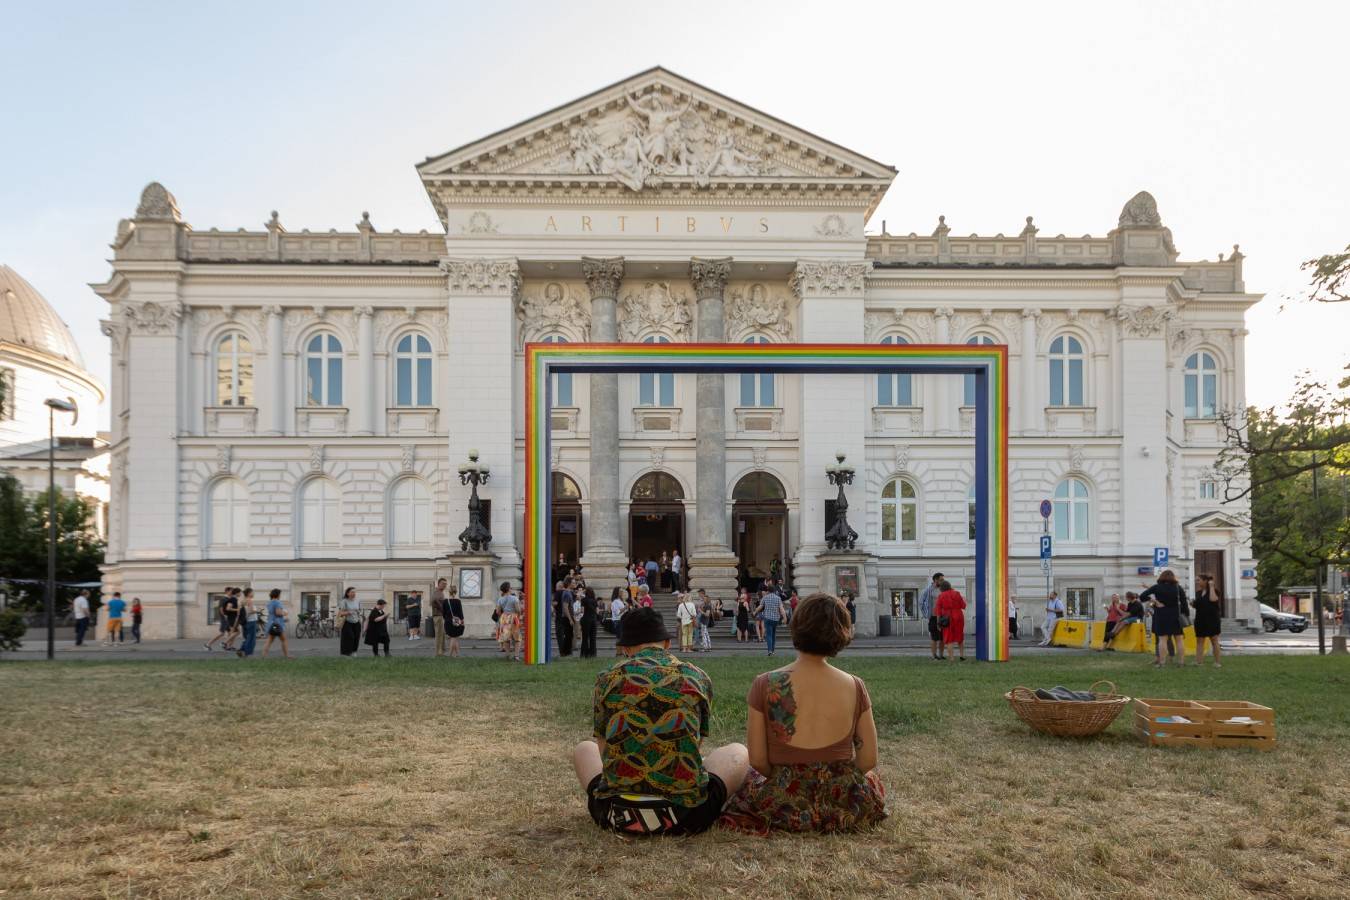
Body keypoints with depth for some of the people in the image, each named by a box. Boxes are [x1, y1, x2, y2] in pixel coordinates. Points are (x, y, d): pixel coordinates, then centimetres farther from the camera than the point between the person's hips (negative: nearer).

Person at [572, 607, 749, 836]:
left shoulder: (608, 678, 5)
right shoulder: (697, 677, 6)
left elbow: (604, 749, 13)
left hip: (615, 815, 1)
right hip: (686, 816, -1)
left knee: (584, 749, 32)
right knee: (738, 752, 26)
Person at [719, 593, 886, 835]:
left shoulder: (765, 685, -12)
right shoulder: (855, 687, -8)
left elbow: (758, 761, -7)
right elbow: (868, 761, -1)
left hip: (785, 808, 0)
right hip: (848, 810, 0)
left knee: (752, 779, 33)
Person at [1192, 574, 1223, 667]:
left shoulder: (1214, 590, -5)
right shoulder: (1198, 592, 11)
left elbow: (1213, 599, -27)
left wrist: (1211, 587, -18)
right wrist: (1193, 604, -4)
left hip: (1212, 620, -6)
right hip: (1200, 620, 6)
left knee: (1214, 640, -1)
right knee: (1199, 641, 3)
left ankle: (1218, 662, 4)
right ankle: (1198, 661, 2)